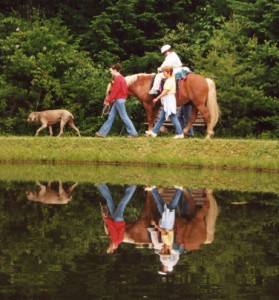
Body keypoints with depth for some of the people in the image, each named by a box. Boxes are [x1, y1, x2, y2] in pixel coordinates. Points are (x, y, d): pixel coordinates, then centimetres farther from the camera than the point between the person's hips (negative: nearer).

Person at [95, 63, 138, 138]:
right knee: (111, 116, 11)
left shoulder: (117, 79, -16)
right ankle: (103, 132, 13)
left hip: (119, 100, -10)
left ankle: (133, 133, -3)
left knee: (124, 117, -5)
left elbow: (114, 91, -18)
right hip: (121, 99, 10)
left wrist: (108, 100, -10)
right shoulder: (121, 78, 14)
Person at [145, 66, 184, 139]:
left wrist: (157, 98, -13)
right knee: (161, 117, 12)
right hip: (167, 102, 10)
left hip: (169, 100, -10)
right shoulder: (171, 79, 13)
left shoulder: (169, 80, -15)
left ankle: (180, 134, -2)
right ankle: (154, 132, 16)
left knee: (173, 117, -6)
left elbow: (165, 91, -18)